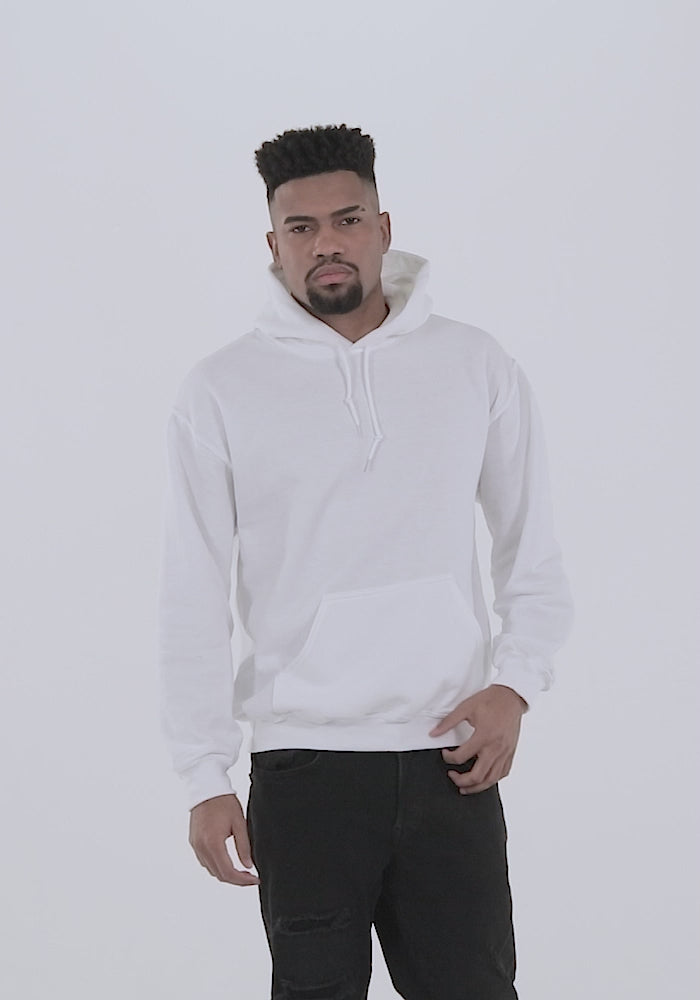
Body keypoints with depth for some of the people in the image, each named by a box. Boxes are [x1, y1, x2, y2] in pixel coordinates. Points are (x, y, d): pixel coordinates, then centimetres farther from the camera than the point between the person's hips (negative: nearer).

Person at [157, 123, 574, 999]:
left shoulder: (478, 367, 4)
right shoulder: (221, 390, -1)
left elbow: (534, 555, 10)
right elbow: (193, 598, 0)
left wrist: (515, 684, -5)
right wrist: (204, 776, -4)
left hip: (451, 759, 1)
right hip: (302, 762, -1)